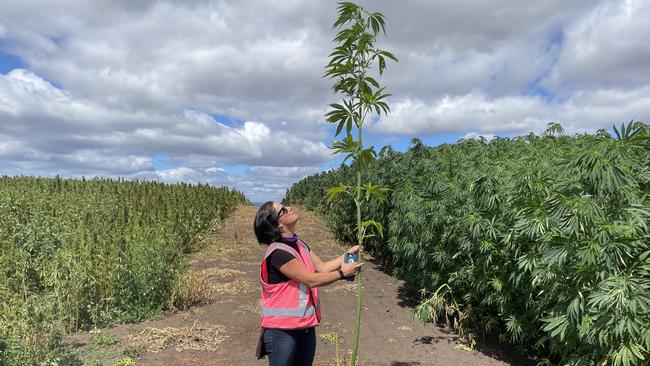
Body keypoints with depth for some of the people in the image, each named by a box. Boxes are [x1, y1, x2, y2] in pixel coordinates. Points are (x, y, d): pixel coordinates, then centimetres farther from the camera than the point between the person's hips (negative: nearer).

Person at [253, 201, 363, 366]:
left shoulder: (299, 245, 5)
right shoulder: (278, 252, -24)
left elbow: (322, 267, 7)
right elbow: (312, 280, -21)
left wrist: (347, 255, -2)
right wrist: (342, 273, -11)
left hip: (305, 326, 8)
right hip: (281, 330, -8)